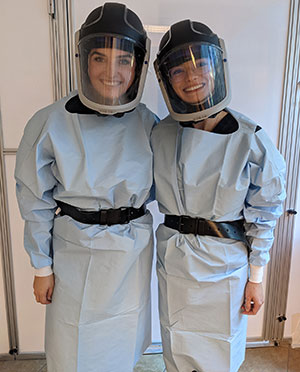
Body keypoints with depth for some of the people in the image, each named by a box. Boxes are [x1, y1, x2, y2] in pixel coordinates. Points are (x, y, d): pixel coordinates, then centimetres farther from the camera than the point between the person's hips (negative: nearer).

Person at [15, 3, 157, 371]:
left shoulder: (149, 125, -8)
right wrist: (42, 267, -2)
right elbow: (36, 202, -7)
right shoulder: (51, 124, -15)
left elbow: (157, 189, 5)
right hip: (75, 252, -1)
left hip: (133, 254, 2)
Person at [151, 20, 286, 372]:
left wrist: (256, 278, -2)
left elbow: (262, 217, -6)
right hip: (173, 262, 3)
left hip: (225, 266, -2)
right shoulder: (160, 135, -7)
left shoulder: (252, 141, -15)